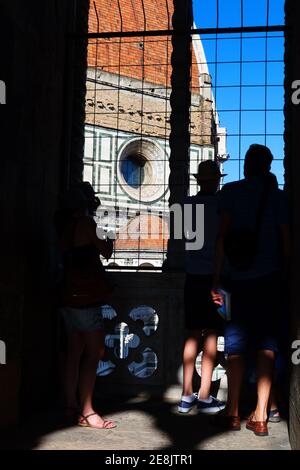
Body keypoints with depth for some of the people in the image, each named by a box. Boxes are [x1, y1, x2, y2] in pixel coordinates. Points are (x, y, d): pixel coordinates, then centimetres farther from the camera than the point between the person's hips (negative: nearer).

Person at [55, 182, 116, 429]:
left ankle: (71, 405, 19)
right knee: (95, 352, -5)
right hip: (85, 297, -8)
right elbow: (106, 252, -6)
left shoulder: (66, 225, 11)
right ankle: (86, 412, -4)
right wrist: (109, 243, 13)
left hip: (69, 296, 9)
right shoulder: (85, 222, -11)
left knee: (75, 351, 13)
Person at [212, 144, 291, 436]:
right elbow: (286, 242, 5)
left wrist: (216, 280, -4)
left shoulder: (231, 191, 2)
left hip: (240, 278, -1)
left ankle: (232, 413, 9)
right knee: (266, 345, 4)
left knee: (236, 345, 6)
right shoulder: (277, 196, 7)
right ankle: (260, 417, 3)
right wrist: (286, 274, 16)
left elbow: (222, 236, -5)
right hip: (270, 277, 1)